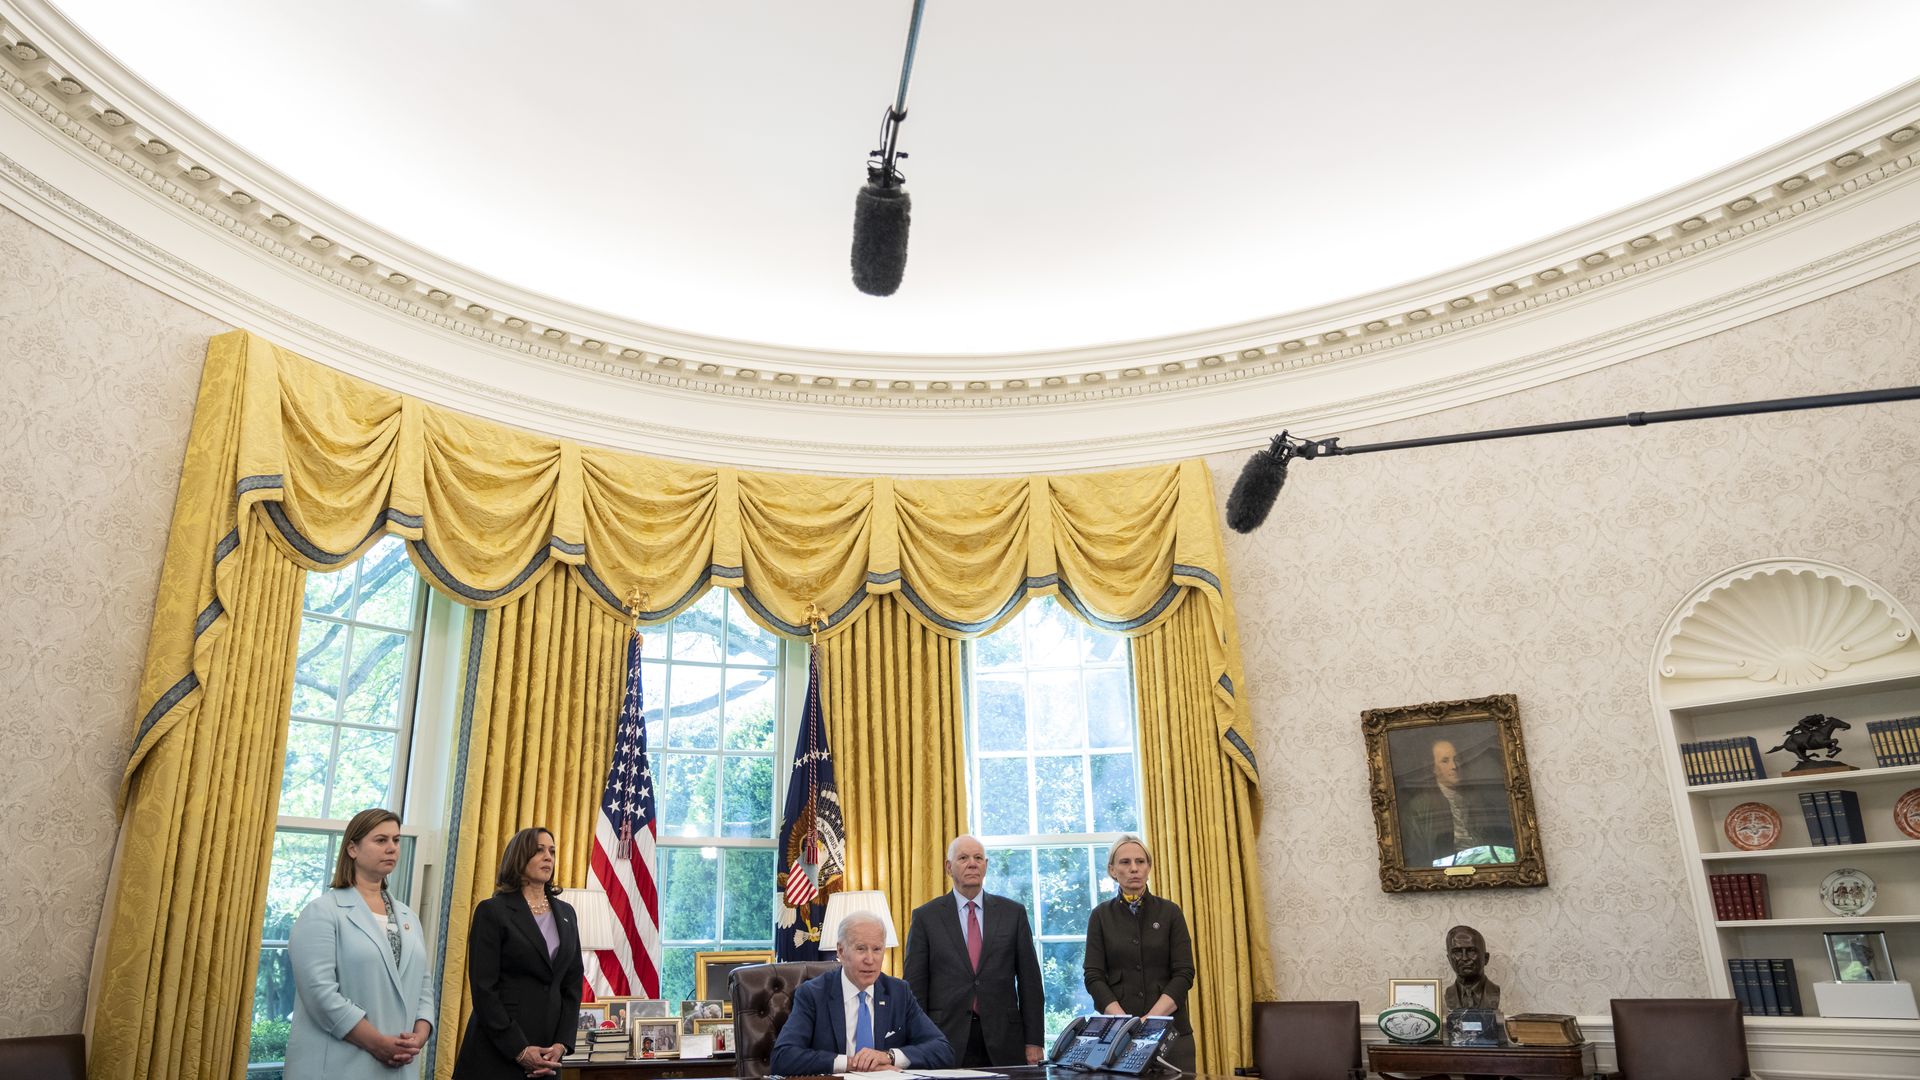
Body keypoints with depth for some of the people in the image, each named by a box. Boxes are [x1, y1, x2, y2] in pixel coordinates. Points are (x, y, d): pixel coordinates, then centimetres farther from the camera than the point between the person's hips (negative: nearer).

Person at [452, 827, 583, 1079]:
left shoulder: (565, 913, 11)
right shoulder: (493, 911, -5)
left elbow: (573, 982, 9)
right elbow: (483, 988, -11)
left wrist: (562, 1043, -4)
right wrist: (519, 1049, -15)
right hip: (496, 1051, -5)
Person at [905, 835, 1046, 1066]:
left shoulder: (1013, 912, 6)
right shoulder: (926, 916, 2)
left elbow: (1029, 980, 5)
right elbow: (915, 985, 2)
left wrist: (1034, 1042, 1)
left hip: (1003, 1041, 1)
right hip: (946, 1038, -1)